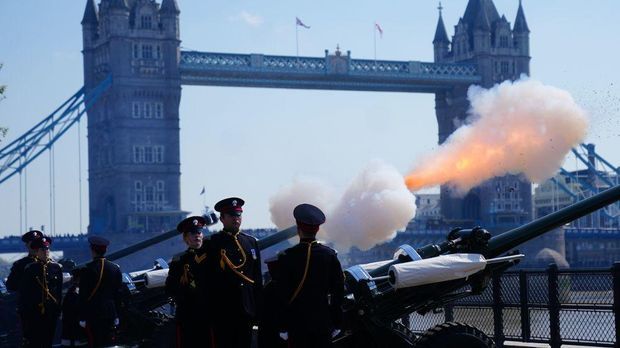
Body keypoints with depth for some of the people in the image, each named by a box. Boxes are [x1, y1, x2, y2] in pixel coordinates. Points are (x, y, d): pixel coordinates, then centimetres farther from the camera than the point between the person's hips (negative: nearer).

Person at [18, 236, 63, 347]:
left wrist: (58, 309, 7)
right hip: (33, 313, -3)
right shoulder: (29, 269, -5)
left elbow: (59, 291, 8)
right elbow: (23, 293, -3)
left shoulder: (57, 268, 4)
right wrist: (24, 312, -5)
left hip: (51, 313, 3)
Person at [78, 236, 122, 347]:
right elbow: (118, 293, 8)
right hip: (110, 313, 4)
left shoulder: (87, 269, -10)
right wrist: (116, 315, 14)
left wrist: (82, 318, -4)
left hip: (93, 314, -4)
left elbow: (83, 296, -9)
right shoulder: (115, 268, 4)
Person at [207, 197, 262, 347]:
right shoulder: (213, 243, -3)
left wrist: (258, 307, 10)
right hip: (223, 311, -4)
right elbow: (209, 279, -6)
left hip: (247, 310, 4)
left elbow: (258, 278, 13)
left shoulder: (251, 242, 11)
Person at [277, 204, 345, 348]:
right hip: (324, 321, 2)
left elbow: (282, 294, -8)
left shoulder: (287, 257, -9)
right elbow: (338, 290, 2)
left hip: (297, 321, -2)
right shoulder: (330, 254, -2)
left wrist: (283, 326, -1)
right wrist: (337, 323, 10)